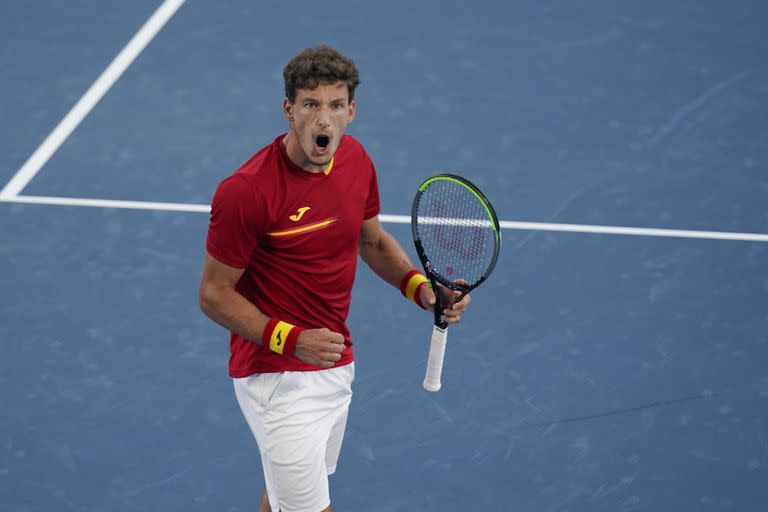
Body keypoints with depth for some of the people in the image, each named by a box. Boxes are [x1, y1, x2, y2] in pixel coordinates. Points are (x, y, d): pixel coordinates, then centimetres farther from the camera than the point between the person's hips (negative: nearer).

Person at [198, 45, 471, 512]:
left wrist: (421, 288, -2)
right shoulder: (246, 191, -24)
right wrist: (290, 339, -28)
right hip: (278, 377, -7)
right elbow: (214, 294, -16)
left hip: (336, 364, 8)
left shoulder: (356, 160, -2)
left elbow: (372, 240, 16)